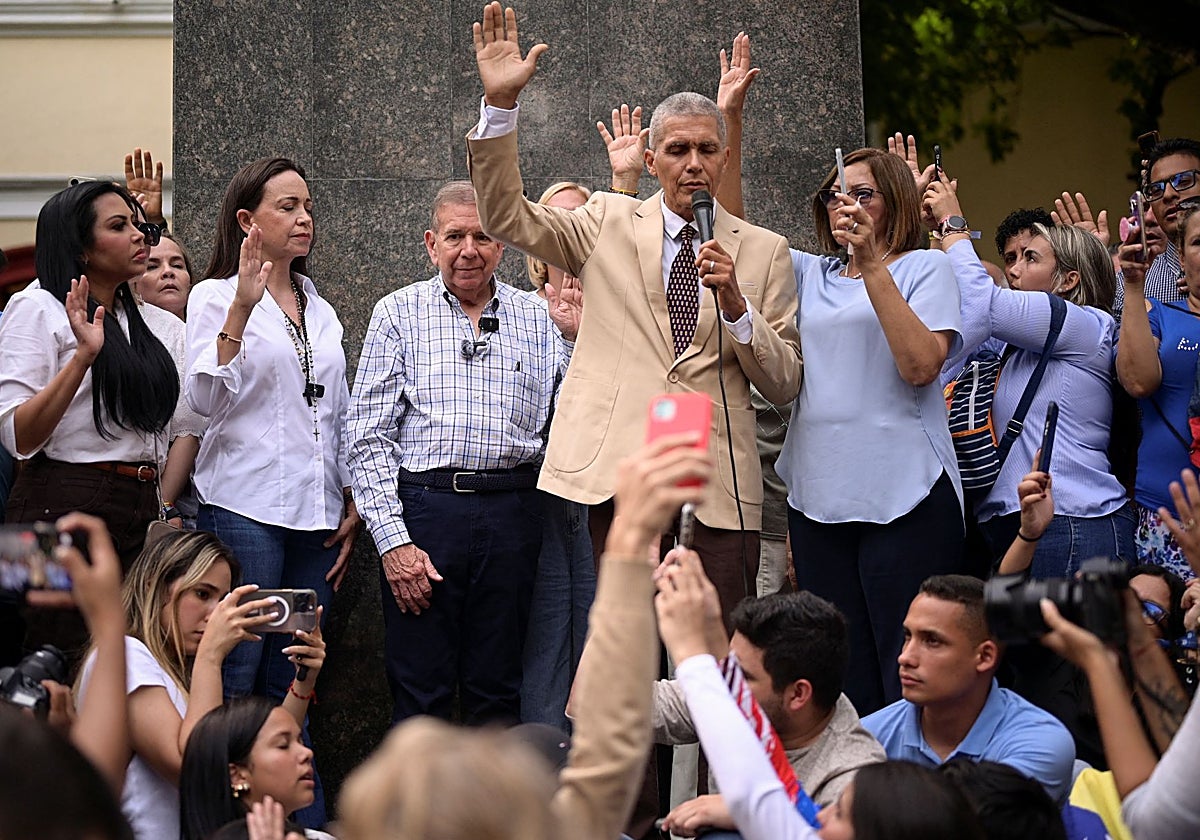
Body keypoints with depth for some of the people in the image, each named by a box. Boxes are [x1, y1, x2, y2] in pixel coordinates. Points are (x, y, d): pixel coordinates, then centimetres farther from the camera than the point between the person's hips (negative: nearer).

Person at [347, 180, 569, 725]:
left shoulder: (537, 319, 12)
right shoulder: (399, 313, 6)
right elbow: (368, 437, 1)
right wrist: (393, 538, -9)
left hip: (511, 512, 2)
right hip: (424, 505, -2)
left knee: (497, 695, 8)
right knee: (420, 693, 0)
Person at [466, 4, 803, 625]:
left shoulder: (763, 250, 11)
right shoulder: (609, 223, 12)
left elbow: (784, 385, 8)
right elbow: (505, 217, 0)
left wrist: (735, 304, -9)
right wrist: (499, 102, -11)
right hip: (620, 476, 0)